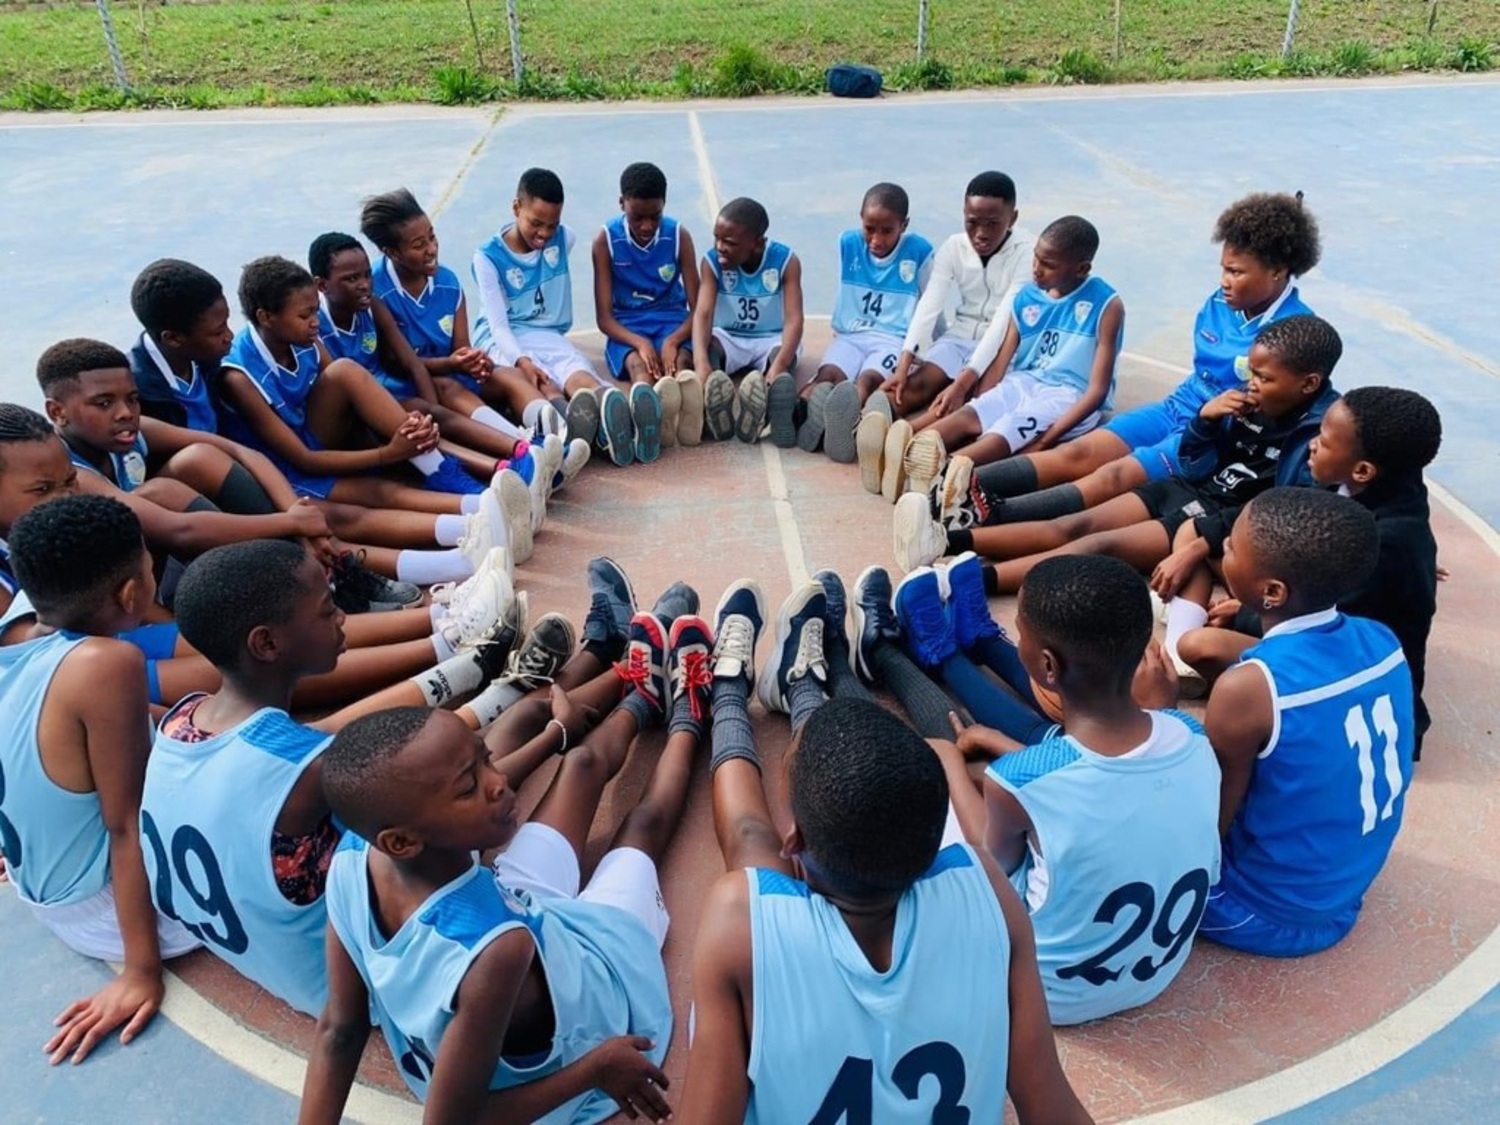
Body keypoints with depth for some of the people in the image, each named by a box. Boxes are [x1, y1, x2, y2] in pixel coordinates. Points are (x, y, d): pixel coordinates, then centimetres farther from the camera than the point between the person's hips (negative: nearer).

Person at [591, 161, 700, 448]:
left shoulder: (679, 236, -3)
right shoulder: (606, 241, -6)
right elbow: (604, 317, -8)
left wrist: (672, 340, -26)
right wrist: (640, 342, -28)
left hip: (672, 321, 1)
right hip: (626, 327, -1)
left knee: (679, 360, -35)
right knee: (638, 364, -37)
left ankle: (687, 413, -71)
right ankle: (656, 412, -73)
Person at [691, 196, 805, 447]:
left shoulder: (786, 261, -15)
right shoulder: (712, 262, -11)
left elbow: (794, 318, -26)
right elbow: (702, 313, -25)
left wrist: (780, 364, -46)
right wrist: (701, 360, -46)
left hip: (772, 338, -1)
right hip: (729, 338, 1)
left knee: (783, 356, -36)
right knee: (709, 344, -33)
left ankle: (779, 408, -68)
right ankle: (713, 401, -62)